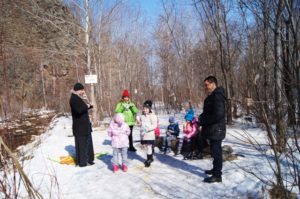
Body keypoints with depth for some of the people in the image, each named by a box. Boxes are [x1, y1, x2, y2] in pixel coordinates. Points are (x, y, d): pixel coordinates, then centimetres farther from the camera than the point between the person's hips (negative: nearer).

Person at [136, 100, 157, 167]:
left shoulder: (152, 116, -9)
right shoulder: (142, 116, 10)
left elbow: (154, 125, -14)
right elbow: (140, 124, 19)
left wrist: (148, 128, -26)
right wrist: (138, 122, -4)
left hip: (150, 134, -6)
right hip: (143, 134, 6)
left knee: (149, 147, -6)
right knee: (147, 146, 15)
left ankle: (148, 160, 0)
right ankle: (151, 158, 30)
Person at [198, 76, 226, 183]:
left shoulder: (217, 96, -18)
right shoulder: (212, 96, 14)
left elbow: (218, 114, -27)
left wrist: (203, 120, -17)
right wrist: (202, 119, 3)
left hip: (216, 130, -10)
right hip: (213, 129, 10)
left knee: (216, 152, -3)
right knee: (215, 151, 20)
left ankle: (217, 175, 5)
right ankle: (215, 169, 33)